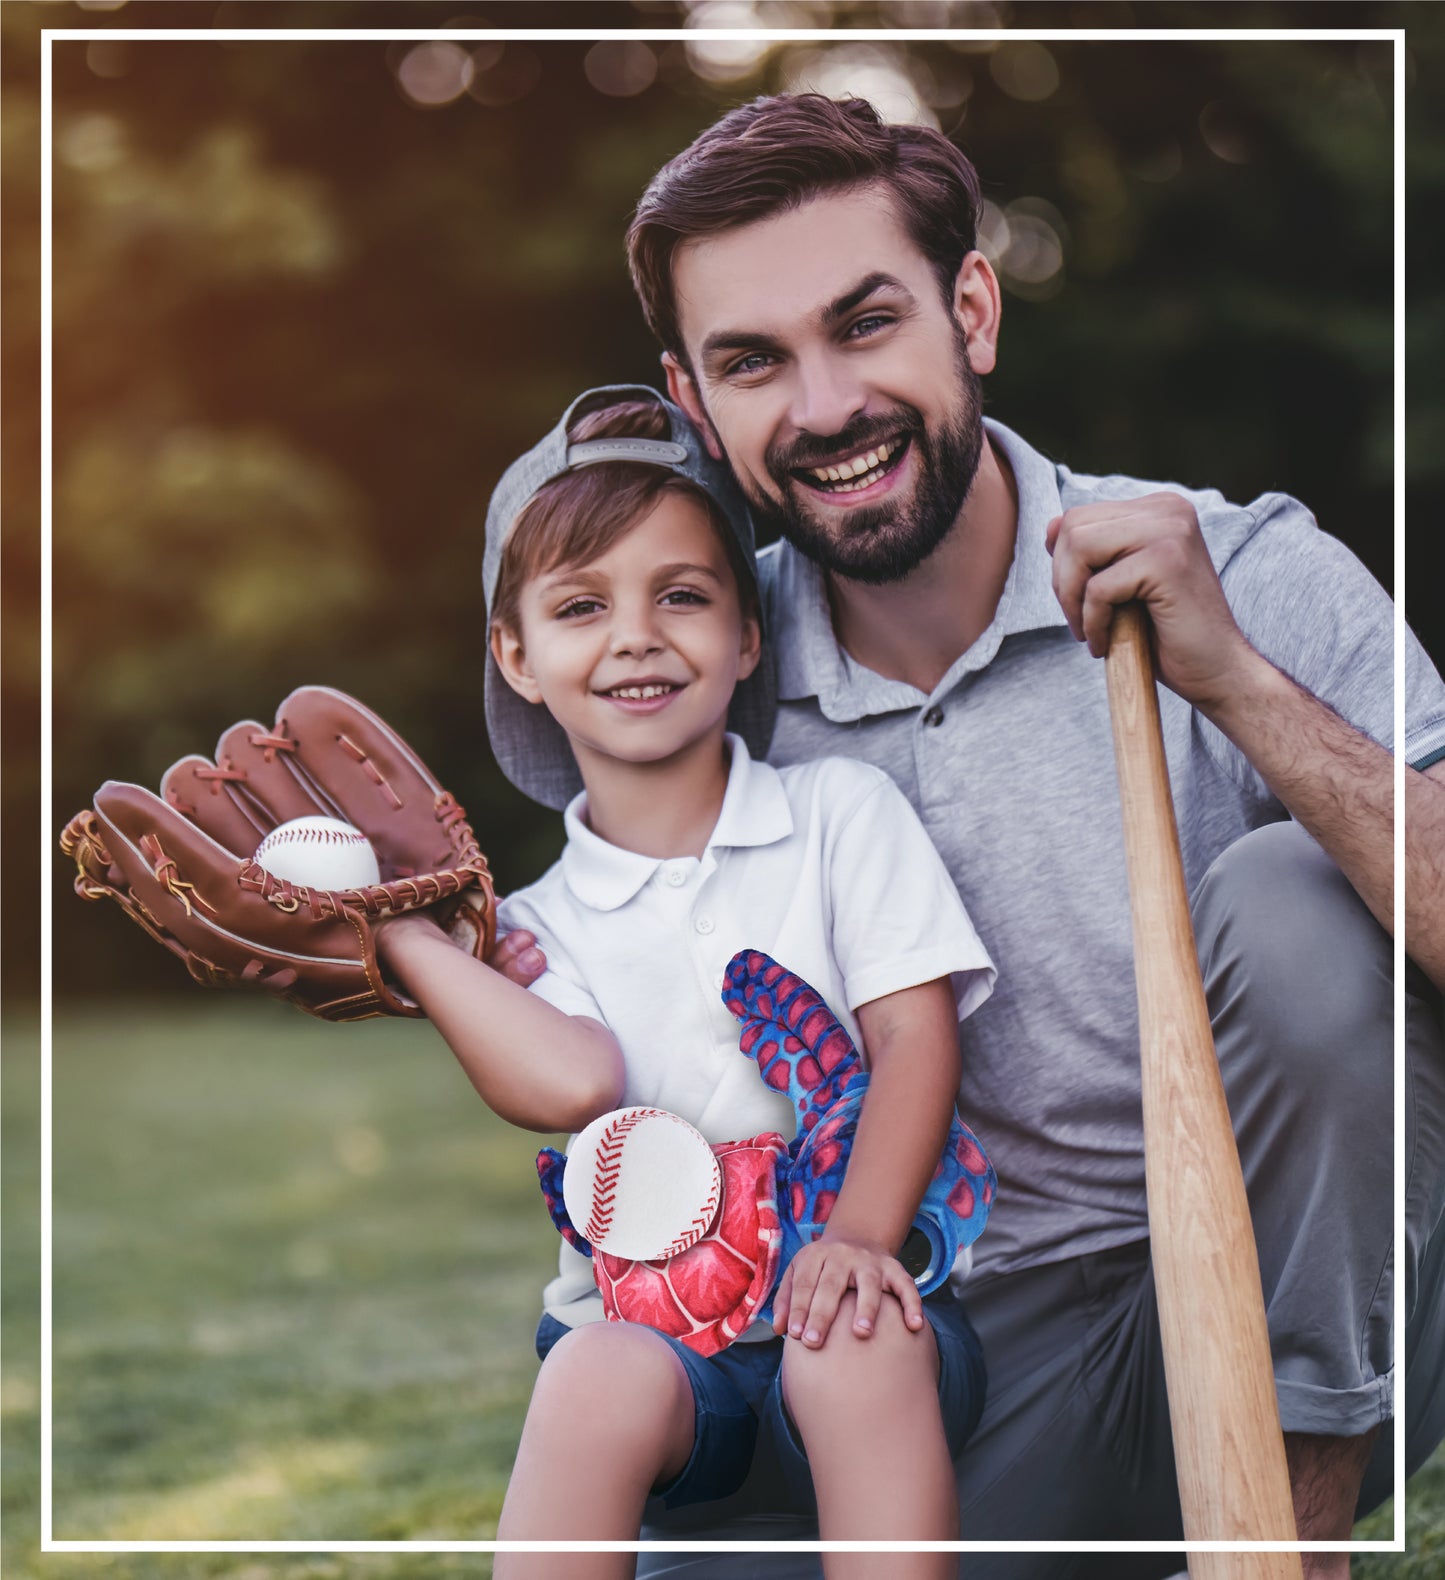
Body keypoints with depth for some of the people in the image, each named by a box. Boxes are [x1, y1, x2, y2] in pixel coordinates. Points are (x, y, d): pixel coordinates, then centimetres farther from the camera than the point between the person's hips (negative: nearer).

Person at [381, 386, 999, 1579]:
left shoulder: (843, 812, 7)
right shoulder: (539, 924, 9)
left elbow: (916, 1037, -3)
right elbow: (573, 1084, -13)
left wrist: (859, 1235, -19)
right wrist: (396, 925, -8)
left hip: (850, 1304, -1)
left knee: (857, 1343, -33)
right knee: (605, 1375, -32)